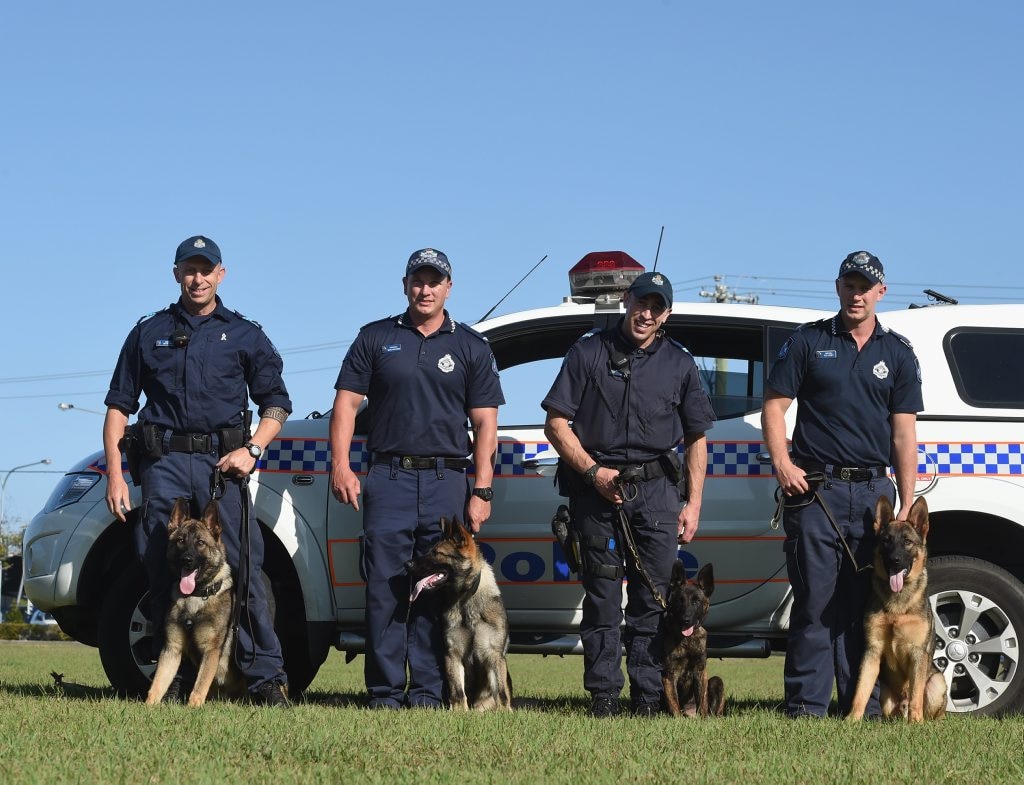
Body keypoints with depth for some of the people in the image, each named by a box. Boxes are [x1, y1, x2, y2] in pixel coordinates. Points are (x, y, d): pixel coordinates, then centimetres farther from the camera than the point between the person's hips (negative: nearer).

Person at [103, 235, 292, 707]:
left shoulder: (243, 334, 14)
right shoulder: (149, 332, 16)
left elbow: (275, 402, 14)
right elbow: (119, 405, 14)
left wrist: (252, 449, -4)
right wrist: (115, 473, 4)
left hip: (222, 462, -2)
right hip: (164, 461, 2)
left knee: (243, 570, -10)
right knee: (164, 575, 1)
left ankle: (266, 678, -11)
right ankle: (174, 679, 7)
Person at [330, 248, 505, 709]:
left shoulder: (471, 347, 12)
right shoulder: (376, 339, 13)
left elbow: (484, 423, 8)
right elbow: (346, 402, 9)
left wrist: (482, 490, -1)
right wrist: (341, 465, -4)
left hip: (447, 481, 0)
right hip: (388, 479, 0)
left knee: (438, 591, -1)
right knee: (385, 589, -4)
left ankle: (429, 692, 4)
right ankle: (384, 692, -1)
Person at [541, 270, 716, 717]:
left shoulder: (679, 363, 12)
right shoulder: (589, 353, 6)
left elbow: (696, 439, 14)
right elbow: (556, 422, 3)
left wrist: (693, 504, 6)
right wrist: (594, 472, -9)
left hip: (657, 487, 1)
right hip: (596, 488, -1)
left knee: (654, 596, -2)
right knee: (602, 596, 2)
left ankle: (648, 696, 2)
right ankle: (603, 695, 5)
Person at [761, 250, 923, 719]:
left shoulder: (898, 355, 12)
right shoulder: (808, 342, 8)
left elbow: (904, 433, 9)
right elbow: (774, 404, 6)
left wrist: (907, 505, 3)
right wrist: (782, 464, -9)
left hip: (872, 491, 2)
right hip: (815, 490, -2)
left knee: (866, 606, 4)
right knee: (815, 602, -5)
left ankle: (863, 706, 9)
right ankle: (806, 706, -3)